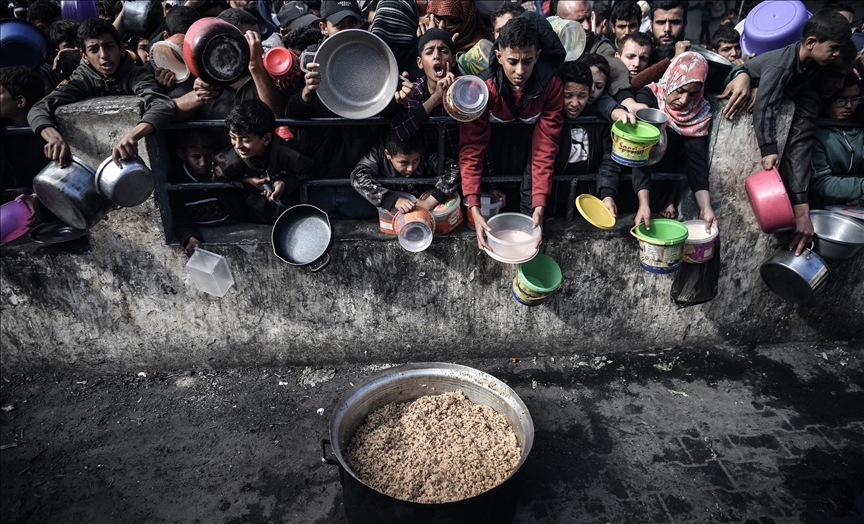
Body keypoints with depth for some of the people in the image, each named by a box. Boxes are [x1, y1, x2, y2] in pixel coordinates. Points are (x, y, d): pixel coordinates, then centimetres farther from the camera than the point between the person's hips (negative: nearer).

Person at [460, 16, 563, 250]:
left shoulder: (551, 83, -27)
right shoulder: (482, 86, -30)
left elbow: (545, 145, -28)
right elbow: (471, 148, -31)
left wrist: (540, 206, -36)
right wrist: (474, 209, -40)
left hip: (530, 131, 0)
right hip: (496, 132, 0)